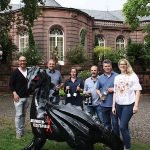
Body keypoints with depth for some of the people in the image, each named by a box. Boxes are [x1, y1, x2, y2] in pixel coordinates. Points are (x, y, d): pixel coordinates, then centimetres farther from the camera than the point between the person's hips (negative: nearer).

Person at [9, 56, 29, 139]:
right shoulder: (16, 72, -3)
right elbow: (11, 84, -3)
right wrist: (14, 93, -14)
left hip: (27, 97, 4)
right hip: (18, 97, -4)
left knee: (24, 114, 12)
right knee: (19, 114, -6)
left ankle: (22, 130, 22)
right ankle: (19, 132, 0)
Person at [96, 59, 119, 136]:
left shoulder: (116, 76, -3)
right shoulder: (100, 78, 12)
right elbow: (97, 89, 17)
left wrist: (114, 89, -15)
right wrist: (100, 95, -2)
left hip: (114, 104, -4)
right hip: (104, 104, 5)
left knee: (115, 123, -1)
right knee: (106, 123, 15)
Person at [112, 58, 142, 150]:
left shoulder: (133, 76, 0)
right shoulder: (117, 77, 14)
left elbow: (137, 91, -5)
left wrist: (136, 105, -13)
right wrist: (113, 106, 11)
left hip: (129, 105, -5)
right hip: (119, 105, 5)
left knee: (122, 127, -12)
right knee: (125, 126, 10)